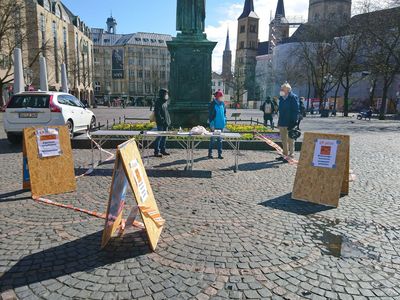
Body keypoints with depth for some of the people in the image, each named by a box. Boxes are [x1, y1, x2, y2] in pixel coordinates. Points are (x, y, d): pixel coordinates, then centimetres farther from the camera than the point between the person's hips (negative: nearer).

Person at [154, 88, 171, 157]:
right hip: (160, 123, -9)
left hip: (166, 122, 9)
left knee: (164, 136, 13)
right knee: (160, 136, -7)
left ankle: (163, 150, 23)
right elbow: (157, 112, -17)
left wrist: (169, 120, 15)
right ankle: (156, 152, 0)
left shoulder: (165, 101, 14)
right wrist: (161, 119, -20)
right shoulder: (158, 102, -11)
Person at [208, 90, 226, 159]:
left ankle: (220, 154, 17)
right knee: (212, 139, 3)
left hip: (221, 125, 5)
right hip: (215, 125, -5)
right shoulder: (212, 104, -10)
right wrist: (212, 124, -15)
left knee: (220, 140, 10)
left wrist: (224, 121, 9)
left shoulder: (222, 104, 7)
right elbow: (210, 115, -11)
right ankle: (210, 153, 13)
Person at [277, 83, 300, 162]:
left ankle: (291, 155, 7)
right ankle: (285, 154, 28)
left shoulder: (293, 98, -10)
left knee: (290, 140, -1)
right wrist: (279, 122, 17)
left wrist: (293, 122, -19)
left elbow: (296, 111, -13)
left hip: (290, 123, -8)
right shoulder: (281, 98, 13)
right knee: (283, 140, 16)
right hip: (282, 123, 8)